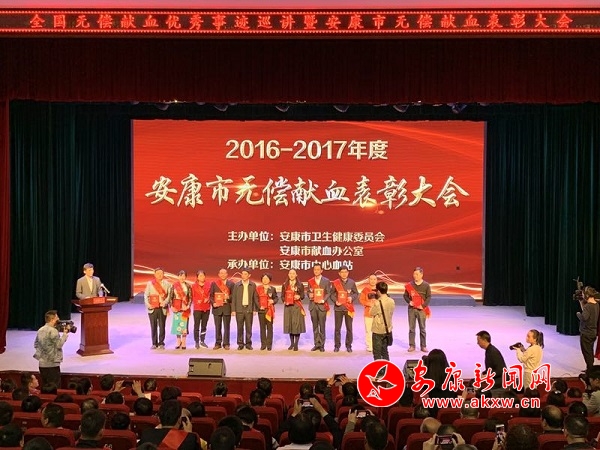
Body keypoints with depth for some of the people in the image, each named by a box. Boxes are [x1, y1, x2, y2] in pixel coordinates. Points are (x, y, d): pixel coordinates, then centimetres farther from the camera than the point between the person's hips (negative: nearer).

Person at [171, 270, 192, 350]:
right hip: (176, 307, 1)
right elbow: (171, 297, 4)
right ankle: (178, 342, 13)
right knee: (177, 324, 3)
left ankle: (183, 343, 3)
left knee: (184, 324, -2)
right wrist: (171, 306, -5)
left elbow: (190, 297, 1)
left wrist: (188, 306, -11)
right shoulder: (174, 285, 3)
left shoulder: (188, 286, 2)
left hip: (185, 307, -1)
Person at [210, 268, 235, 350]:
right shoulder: (214, 283, 8)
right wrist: (213, 303, -9)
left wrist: (228, 297, -14)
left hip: (227, 307, -1)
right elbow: (211, 295, 7)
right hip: (217, 307, 1)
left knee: (226, 327, 1)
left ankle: (226, 344, 7)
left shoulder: (231, 283, 6)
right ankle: (218, 343, 12)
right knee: (217, 327, 4)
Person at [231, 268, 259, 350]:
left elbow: (255, 298, 6)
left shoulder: (253, 285, 3)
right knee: (240, 327, 3)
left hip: (249, 309, 0)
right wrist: (233, 309, -1)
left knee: (249, 327, 3)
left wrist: (255, 309, 1)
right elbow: (234, 297, 4)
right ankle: (240, 344, 11)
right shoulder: (237, 285, 2)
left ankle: (248, 343, 12)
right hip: (239, 309, 0)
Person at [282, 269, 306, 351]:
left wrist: (299, 297, -18)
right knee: (289, 324, 4)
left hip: (297, 307, -3)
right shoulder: (284, 285, 10)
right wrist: (284, 301, -6)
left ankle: (296, 344, 0)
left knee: (297, 324, -6)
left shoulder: (300, 285, 2)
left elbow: (302, 295, 2)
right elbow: (282, 296, 12)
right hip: (288, 307, 3)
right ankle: (292, 343, 16)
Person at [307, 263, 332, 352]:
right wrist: (309, 295, -7)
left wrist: (323, 300, -14)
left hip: (322, 305, -3)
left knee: (322, 326, -2)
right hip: (313, 305, 3)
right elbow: (308, 292, 15)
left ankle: (322, 345, 5)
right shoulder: (310, 281, 10)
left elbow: (328, 293, 1)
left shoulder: (326, 281, 2)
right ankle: (316, 344, 13)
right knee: (315, 326, 7)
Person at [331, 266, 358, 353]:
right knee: (337, 328, 3)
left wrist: (352, 298, -11)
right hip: (338, 308, 0)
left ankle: (348, 346, 13)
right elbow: (332, 294, 6)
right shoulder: (335, 283, 1)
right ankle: (337, 345, 14)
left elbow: (356, 293, 8)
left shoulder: (352, 282, 3)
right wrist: (335, 301, -10)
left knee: (349, 328, 2)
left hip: (349, 308, 0)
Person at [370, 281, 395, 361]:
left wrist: (373, 304, 2)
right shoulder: (392, 301, -2)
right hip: (388, 329, 6)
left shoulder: (378, 303, -21)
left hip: (378, 330, -6)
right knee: (385, 350, 19)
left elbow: (371, 313, -11)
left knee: (377, 352, 5)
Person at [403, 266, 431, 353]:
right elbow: (405, 295, 8)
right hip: (411, 309, 2)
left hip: (421, 309, -2)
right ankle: (411, 345, 11)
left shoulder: (426, 285, -1)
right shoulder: (410, 285, 3)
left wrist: (423, 305, -13)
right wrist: (409, 301, -10)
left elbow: (428, 297, -2)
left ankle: (423, 346, 10)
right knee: (411, 328, 4)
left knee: (422, 328, 2)